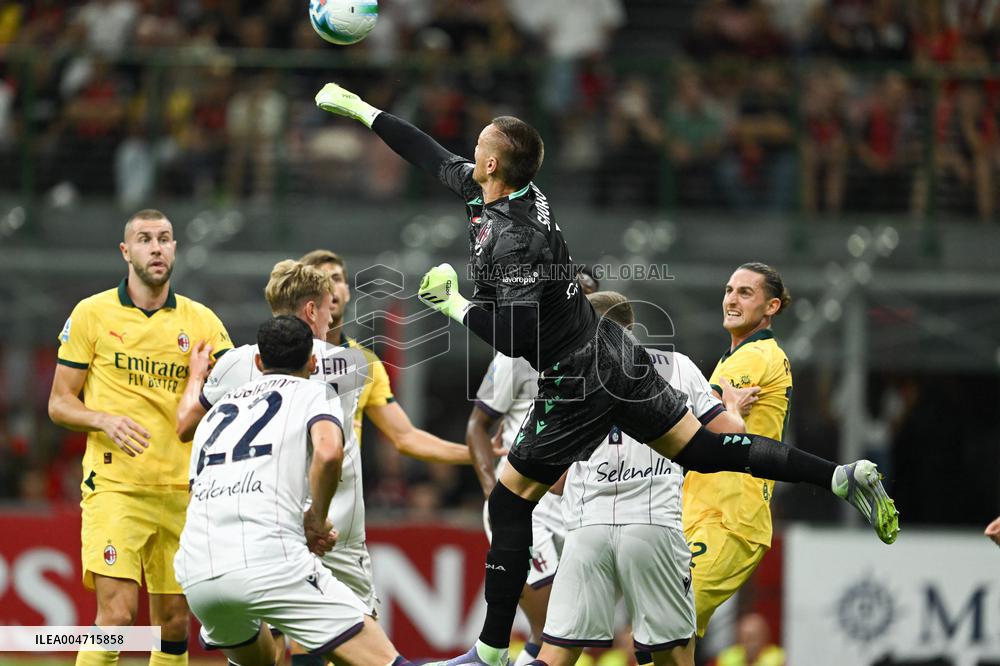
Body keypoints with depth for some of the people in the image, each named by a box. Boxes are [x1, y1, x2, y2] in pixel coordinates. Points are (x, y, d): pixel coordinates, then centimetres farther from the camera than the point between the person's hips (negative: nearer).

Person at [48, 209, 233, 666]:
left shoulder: (201, 321, 8)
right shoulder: (92, 314, 2)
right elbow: (60, 404, 4)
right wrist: (104, 420, -16)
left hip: (181, 489, 3)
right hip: (114, 486, -3)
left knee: (174, 623, 7)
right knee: (117, 614, -17)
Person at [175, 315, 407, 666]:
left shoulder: (216, 412, 31)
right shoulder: (315, 392, 14)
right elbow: (329, 452, -9)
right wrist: (317, 519, 6)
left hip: (197, 574, 6)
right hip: (271, 563, -6)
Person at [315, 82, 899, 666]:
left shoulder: (511, 240, -25)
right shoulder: (500, 190, 1)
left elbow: (516, 338, -30)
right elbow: (431, 154, 17)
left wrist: (456, 305, -16)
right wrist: (362, 110, 24)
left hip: (577, 384, -9)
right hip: (615, 354, 9)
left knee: (509, 505, 3)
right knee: (704, 451, 10)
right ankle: (843, 476, -1)